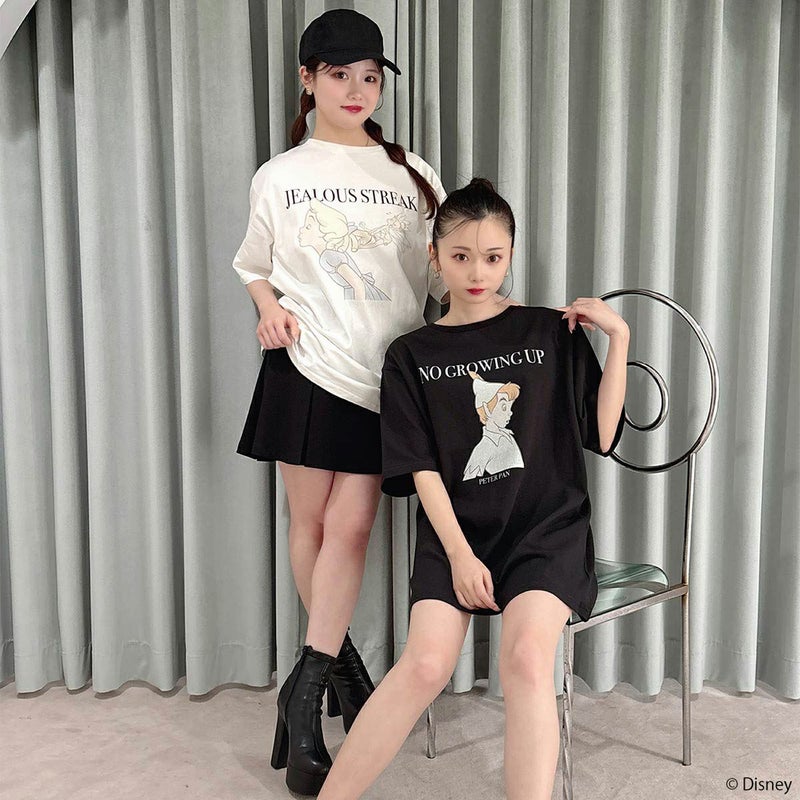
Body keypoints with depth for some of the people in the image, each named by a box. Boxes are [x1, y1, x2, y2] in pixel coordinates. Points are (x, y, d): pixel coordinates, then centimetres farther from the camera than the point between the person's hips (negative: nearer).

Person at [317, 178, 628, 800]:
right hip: (454, 532, 0)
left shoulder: (553, 333, 8)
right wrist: (459, 554, -9)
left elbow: (602, 436, 4)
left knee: (526, 658, -26)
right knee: (426, 665, -20)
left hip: (547, 527, 0)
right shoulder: (412, 356, 8)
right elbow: (422, 469, 1)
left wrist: (618, 336, 0)